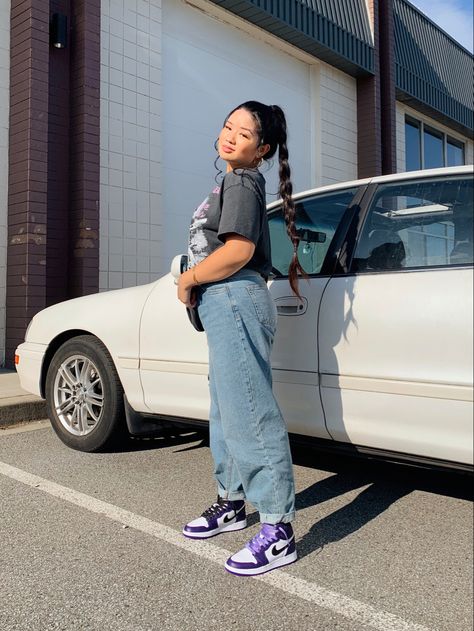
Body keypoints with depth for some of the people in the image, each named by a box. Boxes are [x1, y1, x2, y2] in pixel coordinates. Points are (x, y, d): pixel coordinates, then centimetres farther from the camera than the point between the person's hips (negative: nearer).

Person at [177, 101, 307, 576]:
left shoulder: (241, 184, -8)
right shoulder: (233, 183, 22)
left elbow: (238, 251, -20)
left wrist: (188, 279, -7)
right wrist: (196, 281, 12)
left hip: (236, 301, -11)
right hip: (225, 306, 11)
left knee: (250, 415, -10)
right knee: (227, 411, 17)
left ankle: (278, 532, -2)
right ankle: (230, 504, 32)